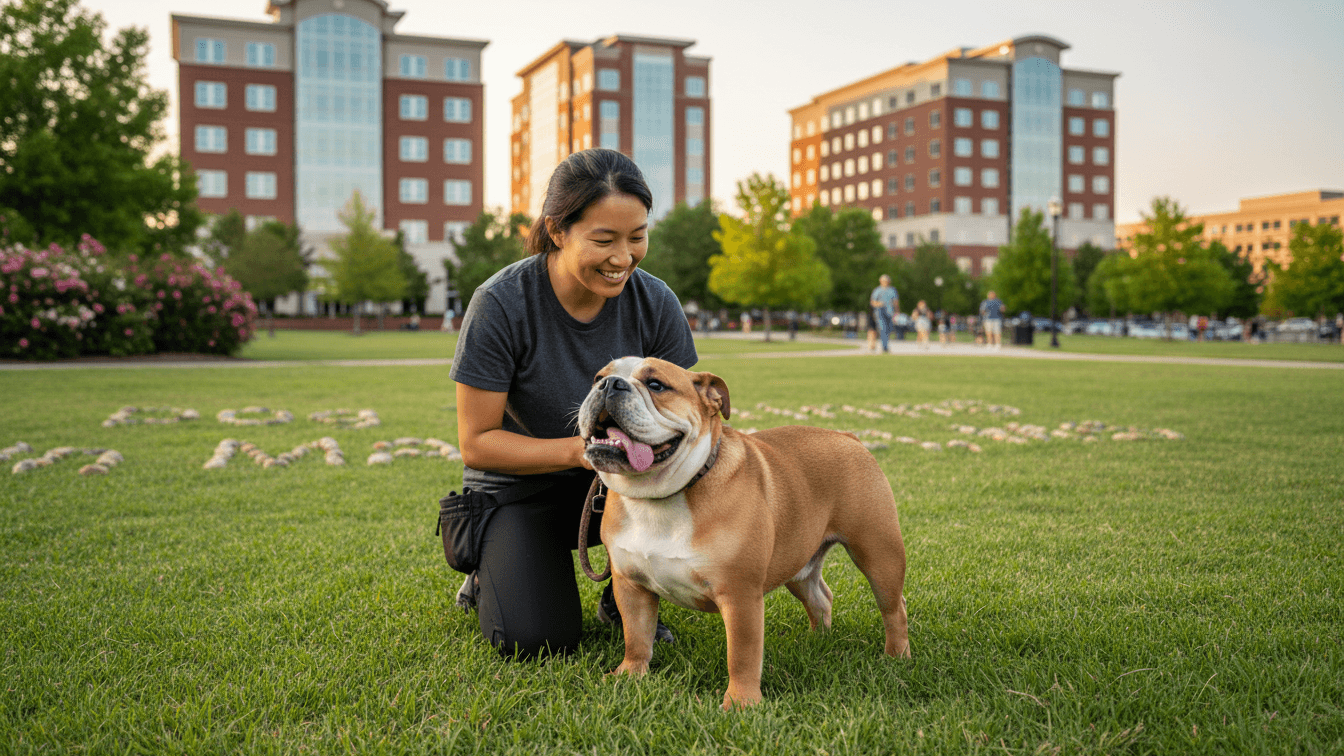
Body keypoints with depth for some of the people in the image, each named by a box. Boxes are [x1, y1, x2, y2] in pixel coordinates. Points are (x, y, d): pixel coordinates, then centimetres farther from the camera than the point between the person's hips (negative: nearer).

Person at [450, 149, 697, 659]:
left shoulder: (655, 304, -14)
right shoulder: (501, 304, -23)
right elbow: (476, 442, -18)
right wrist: (576, 449, -33)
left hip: (614, 483, 3)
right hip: (519, 485, -3)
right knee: (537, 642, -21)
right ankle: (495, 570, 15)